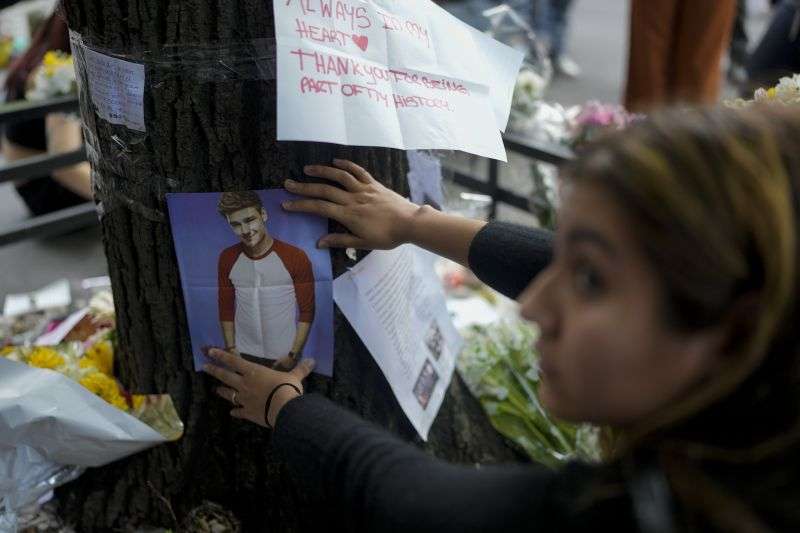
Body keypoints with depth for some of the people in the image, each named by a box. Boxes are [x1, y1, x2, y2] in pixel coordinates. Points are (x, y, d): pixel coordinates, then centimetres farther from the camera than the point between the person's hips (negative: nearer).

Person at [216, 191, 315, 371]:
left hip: (284, 357, -3)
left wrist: (293, 355, -12)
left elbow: (307, 311, -9)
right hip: (243, 355, 3)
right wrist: (231, 349, 0)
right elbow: (226, 308, 5)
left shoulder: (296, 258, -14)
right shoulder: (227, 259, -4)